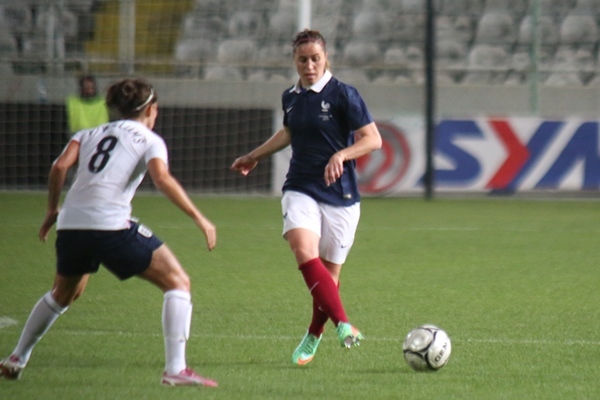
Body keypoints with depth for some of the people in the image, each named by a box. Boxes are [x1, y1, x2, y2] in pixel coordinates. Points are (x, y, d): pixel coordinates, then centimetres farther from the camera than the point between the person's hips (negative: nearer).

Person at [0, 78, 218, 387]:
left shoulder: (90, 134, 22)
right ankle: (175, 369, -10)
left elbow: (60, 167, 5)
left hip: (71, 225, 6)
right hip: (112, 225, -6)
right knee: (178, 282, 2)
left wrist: (52, 210, 16)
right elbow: (162, 179, -10)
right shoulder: (149, 140, 10)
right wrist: (199, 219, -10)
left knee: (63, 293, 32)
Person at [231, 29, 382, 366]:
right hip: (301, 190, 3)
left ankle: (313, 337, 29)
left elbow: (373, 139, -10)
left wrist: (341, 154, -27)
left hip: (340, 196, -3)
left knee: (329, 273, 3)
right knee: (304, 251, -26)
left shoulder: (343, 95, -7)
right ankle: (344, 325, -35)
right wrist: (254, 157, 41)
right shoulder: (291, 97, 10)